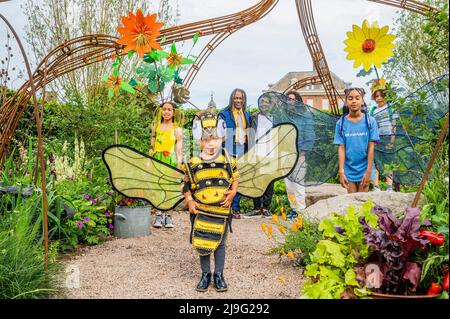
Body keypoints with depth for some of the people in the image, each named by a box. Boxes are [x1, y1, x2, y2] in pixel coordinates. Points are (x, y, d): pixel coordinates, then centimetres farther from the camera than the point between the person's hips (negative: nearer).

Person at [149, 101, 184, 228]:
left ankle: (168, 215, 7)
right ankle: (159, 214, 7)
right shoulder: (156, 126, 13)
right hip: (157, 160, 2)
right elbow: (152, 144, 18)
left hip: (171, 160, -2)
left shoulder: (177, 129, 5)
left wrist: (179, 165, -4)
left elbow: (179, 148, 2)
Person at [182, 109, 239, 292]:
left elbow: (235, 178, 10)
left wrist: (233, 192, -7)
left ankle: (219, 275, 25)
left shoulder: (228, 160, 0)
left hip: (221, 210, 0)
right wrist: (189, 201, -6)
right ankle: (205, 274, 26)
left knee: (219, 243, 11)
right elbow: (187, 186, 6)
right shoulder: (193, 164, -2)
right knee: (201, 244, 8)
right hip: (200, 210, 0)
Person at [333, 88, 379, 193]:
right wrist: (341, 172, -7)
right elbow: (341, 148, -3)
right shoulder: (341, 123, -2)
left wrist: (368, 171, -9)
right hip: (349, 170, 1)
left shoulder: (370, 121, -5)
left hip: (364, 169, -1)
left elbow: (371, 147, -6)